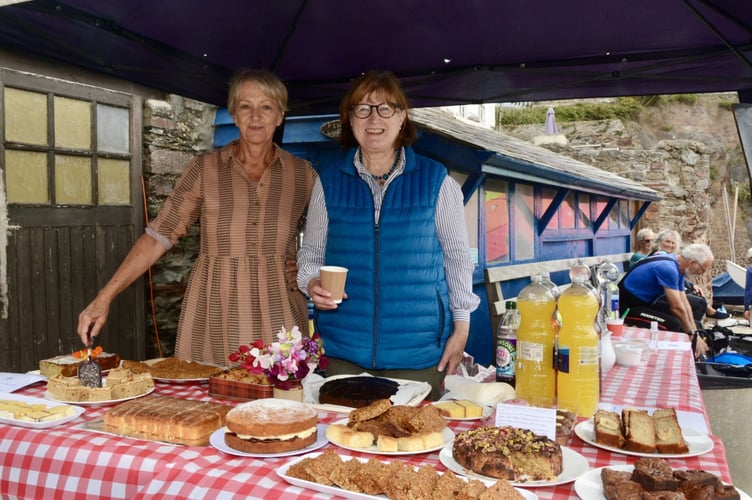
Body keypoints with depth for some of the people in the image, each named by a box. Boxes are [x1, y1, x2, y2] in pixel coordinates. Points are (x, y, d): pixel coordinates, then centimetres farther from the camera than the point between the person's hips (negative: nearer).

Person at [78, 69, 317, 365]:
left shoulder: (303, 174, 4)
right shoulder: (204, 169, 1)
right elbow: (159, 236, -2)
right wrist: (105, 297, -8)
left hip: (278, 318, 1)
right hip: (212, 319, 0)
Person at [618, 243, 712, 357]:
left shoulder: (676, 266, 6)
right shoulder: (668, 268, -24)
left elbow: (684, 304, 9)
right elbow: (677, 308, -23)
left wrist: (695, 332, 4)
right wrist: (693, 335, -13)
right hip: (628, 308, -11)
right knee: (673, 324, -27)